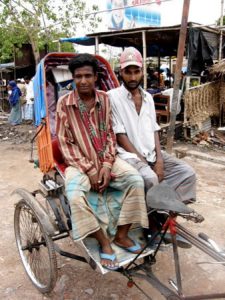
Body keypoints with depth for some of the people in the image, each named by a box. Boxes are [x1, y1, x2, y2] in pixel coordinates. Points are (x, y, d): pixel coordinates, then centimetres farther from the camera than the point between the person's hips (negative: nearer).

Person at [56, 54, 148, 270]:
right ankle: (104, 242, -11)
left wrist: (107, 165, -11)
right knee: (75, 194, -32)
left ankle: (121, 235, -5)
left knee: (135, 179, -20)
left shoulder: (105, 99, 0)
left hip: (105, 159, 3)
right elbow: (65, 143, -9)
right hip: (78, 162, -3)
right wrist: (89, 170, -16)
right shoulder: (64, 103, -9)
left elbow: (110, 134, 3)